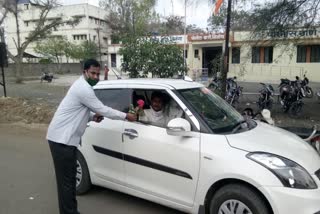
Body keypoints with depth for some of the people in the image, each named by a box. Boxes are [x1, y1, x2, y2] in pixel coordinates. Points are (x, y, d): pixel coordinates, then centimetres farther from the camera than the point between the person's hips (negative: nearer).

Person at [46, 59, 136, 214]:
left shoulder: (82, 86, 17)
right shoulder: (83, 88, -17)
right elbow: (103, 110, -14)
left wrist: (92, 117, 5)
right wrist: (125, 116, -3)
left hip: (65, 137, 11)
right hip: (62, 139, -11)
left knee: (70, 178, 16)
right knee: (66, 180, -3)